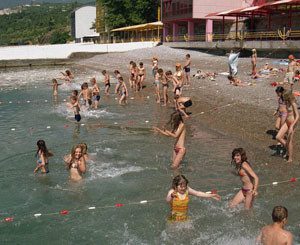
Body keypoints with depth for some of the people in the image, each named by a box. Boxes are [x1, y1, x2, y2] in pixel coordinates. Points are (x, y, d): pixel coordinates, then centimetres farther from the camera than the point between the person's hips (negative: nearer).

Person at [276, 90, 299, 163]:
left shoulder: (293, 104, -20)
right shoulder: (287, 103, 4)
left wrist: (292, 126, -30)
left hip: (292, 123, -8)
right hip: (287, 122, 8)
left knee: (289, 141, 0)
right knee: (278, 137, 1)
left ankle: (290, 158, 15)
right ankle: (287, 150, 21)